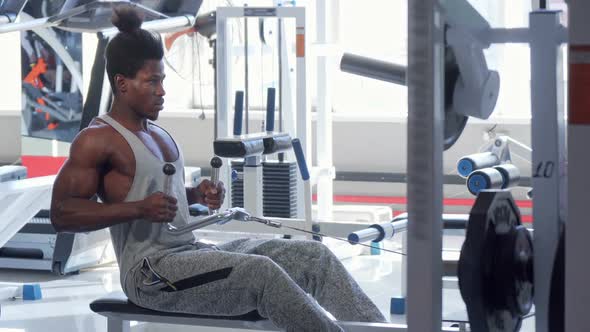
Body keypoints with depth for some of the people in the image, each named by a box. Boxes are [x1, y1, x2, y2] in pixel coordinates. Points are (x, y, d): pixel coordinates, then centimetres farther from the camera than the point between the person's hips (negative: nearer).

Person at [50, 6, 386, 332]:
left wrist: (198, 194, 9)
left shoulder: (159, 133, 18)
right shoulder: (97, 139, -8)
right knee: (261, 271, -31)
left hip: (193, 250, 9)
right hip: (150, 272, -9)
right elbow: (62, 213, -14)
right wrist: (139, 209, -23)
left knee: (314, 255, -4)